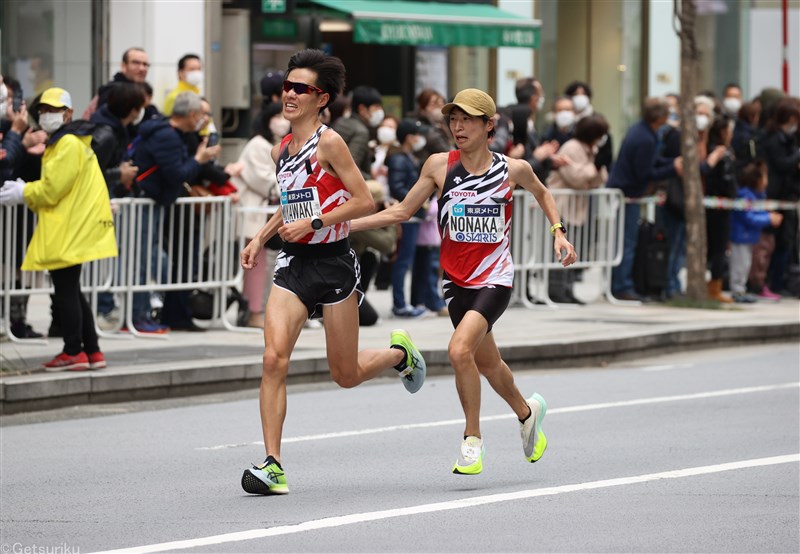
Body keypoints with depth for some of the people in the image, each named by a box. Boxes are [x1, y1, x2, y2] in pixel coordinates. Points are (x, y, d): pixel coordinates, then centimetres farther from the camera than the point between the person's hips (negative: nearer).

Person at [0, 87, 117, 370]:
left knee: (65, 290, -6)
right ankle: (92, 351, 16)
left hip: (68, 230, -11)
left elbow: (53, 188, -17)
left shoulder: (68, 145, -14)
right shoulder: (61, 143, 20)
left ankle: (74, 352, -3)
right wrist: (26, 192, 6)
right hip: (70, 227, 11)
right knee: (70, 291, 14)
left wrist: (23, 193, -4)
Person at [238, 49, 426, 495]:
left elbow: (365, 202, -14)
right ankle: (273, 466, -13)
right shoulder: (282, 150, 9)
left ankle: (400, 353, 40)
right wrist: (260, 238, 12)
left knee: (346, 375, 6)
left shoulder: (329, 142, -12)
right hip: (293, 262, 5)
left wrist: (312, 222, -19)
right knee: (274, 358, -14)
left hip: (333, 263, -5)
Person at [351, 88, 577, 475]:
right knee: (487, 363, 16)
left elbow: (542, 194, 18)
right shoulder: (439, 166, -2)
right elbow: (402, 211, 5)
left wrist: (558, 232, 8)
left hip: (495, 279, -4)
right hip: (456, 280, 4)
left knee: (460, 350, -24)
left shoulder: (513, 170, -5)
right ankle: (527, 412, 46)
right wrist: (346, 225, -2)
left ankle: (472, 439, -9)